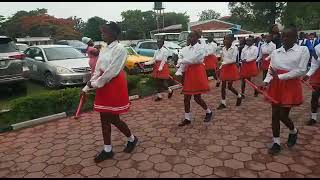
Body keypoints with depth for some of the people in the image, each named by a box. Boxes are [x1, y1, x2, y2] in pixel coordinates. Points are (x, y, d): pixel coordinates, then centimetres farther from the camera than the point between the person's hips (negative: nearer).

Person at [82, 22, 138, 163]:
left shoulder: (119, 49, -13)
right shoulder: (104, 50, 13)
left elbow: (112, 71, -19)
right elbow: (97, 71, 12)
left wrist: (95, 84, -14)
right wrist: (87, 87, 5)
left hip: (115, 86, -8)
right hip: (103, 86, 8)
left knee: (113, 119, 1)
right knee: (104, 119, 10)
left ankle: (132, 139, 27)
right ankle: (107, 150, 23)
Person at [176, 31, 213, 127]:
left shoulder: (200, 48, -9)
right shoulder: (187, 49, 11)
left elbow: (191, 60, -18)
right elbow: (184, 61, 9)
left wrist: (180, 61, -6)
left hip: (197, 72, -7)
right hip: (188, 72, 7)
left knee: (197, 97, -1)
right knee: (186, 97, 6)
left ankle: (209, 112, 26)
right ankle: (187, 118, 17)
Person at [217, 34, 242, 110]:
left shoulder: (234, 48, -12)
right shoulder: (223, 48, 5)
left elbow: (233, 60, -16)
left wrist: (224, 62, -20)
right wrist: (220, 67, 6)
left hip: (231, 68, -5)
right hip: (224, 68, 6)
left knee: (229, 86, -2)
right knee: (223, 86, 5)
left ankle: (239, 96, 27)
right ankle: (223, 103, 15)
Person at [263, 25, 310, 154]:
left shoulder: (303, 50, -3)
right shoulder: (275, 52, 6)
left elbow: (301, 71, -11)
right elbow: (271, 70, 7)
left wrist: (279, 76, -17)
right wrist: (266, 82, -11)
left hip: (290, 86, -3)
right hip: (275, 86, 4)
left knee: (283, 115, 0)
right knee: (275, 115, 6)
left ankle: (293, 131, 35)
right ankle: (276, 143, 18)